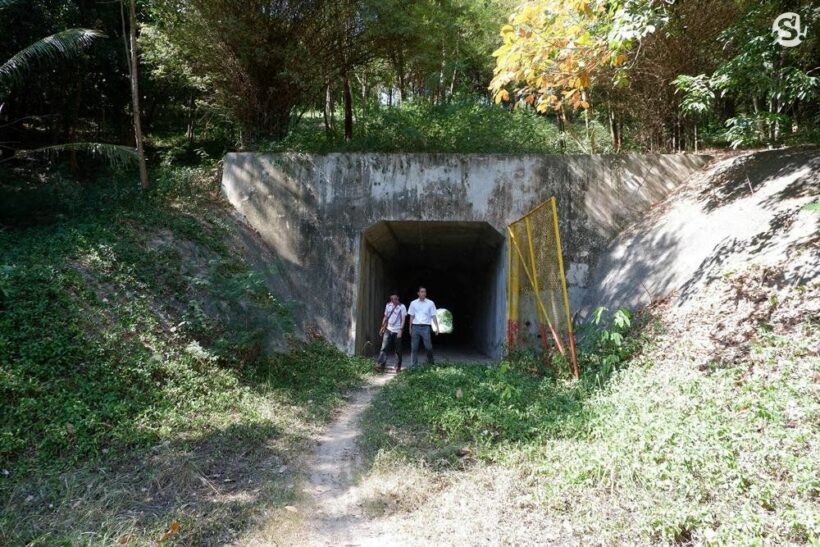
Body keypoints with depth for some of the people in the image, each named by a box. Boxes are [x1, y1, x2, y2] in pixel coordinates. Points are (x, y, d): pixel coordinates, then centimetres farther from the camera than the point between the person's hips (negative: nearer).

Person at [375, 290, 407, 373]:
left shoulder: (402, 307, -6)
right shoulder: (388, 305, 7)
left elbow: (403, 320, -8)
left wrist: (400, 331, -15)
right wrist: (382, 327, 10)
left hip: (397, 331, -3)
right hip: (388, 330, 3)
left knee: (398, 350, 4)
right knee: (384, 348, -7)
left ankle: (398, 367, 14)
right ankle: (381, 365, -12)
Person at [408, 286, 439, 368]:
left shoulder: (430, 303, 5)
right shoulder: (413, 303, 9)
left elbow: (433, 316, 4)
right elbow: (411, 316, 12)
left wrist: (437, 327, -3)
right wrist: (410, 328, 9)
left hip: (426, 327, -1)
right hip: (415, 326, 1)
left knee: (428, 347, -2)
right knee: (414, 348, 1)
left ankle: (430, 363, 18)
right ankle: (413, 366, 8)